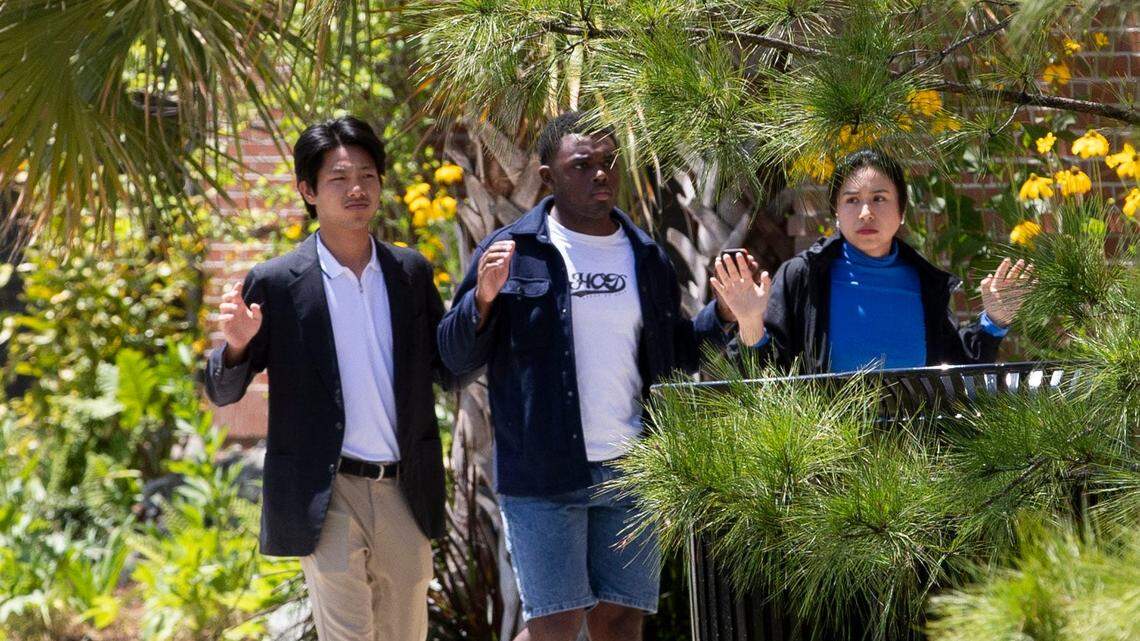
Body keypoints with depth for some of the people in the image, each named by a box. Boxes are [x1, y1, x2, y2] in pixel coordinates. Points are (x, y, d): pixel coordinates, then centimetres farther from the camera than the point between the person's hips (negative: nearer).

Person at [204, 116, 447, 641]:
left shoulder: (411, 273, 7)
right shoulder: (276, 283, -5)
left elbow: (450, 369, 9)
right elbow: (223, 392, -1)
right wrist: (238, 343, -23)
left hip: (403, 492, 4)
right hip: (326, 494, -4)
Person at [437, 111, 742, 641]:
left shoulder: (645, 256, 12)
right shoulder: (510, 252, -1)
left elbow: (675, 353, 20)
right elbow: (457, 359, -1)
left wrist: (725, 313, 3)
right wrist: (482, 298, -19)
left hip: (631, 472, 4)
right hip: (543, 475, -4)